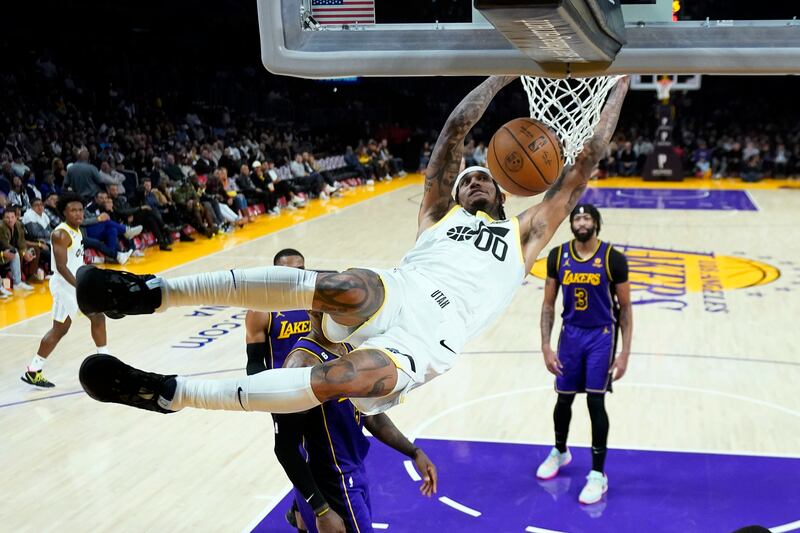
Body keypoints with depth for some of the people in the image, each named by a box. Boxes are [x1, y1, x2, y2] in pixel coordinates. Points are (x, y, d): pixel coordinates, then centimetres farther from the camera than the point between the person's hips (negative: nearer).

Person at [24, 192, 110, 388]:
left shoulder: (77, 230, 9)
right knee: (59, 330, -5)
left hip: (79, 281, 10)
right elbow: (61, 267, -26)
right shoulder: (61, 234, -20)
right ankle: (32, 372, 4)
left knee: (98, 317, 13)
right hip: (65, 286, -10)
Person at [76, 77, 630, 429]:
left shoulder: (523, 236, 26)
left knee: (334, 382, -32)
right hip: (389, 299, 1)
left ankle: (169, 393, -27)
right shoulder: (440, 214, 26)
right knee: (339, 287, -37)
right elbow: (456, 128, 18)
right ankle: (154, 291, -34)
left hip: (425, 342, -1)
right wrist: (505, 73, 22)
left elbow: (585, 164, 24)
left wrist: (619, 85, 26)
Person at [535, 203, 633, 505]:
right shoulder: (558, 256, -5)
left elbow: (625, 308, -6)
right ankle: (560, 452, 41)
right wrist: (546, 347, -6)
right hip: (570, 334, 3)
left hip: (601, 336, -3)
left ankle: (598, 474, 7)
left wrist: (625, 353, -11)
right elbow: (548, 304, 1)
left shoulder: (613, 259, -13)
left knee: (596, 402, -6)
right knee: (564, 399, 13)